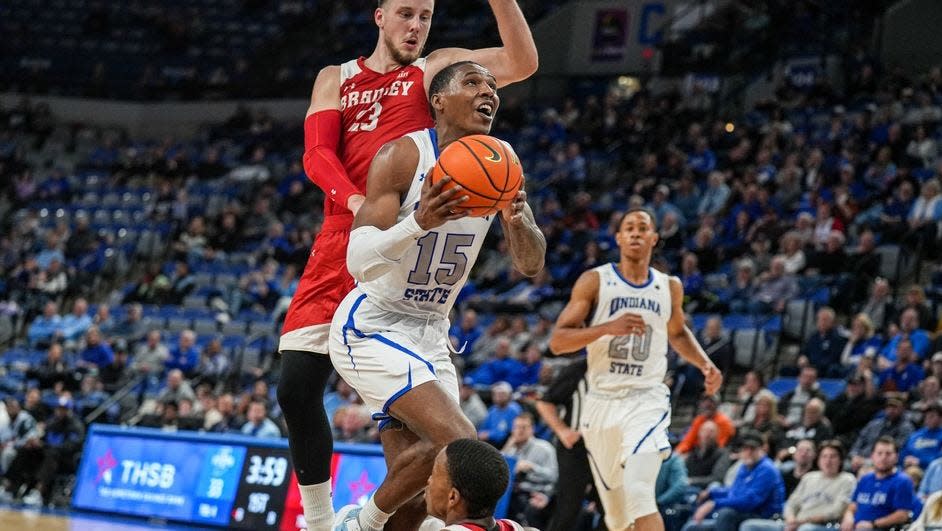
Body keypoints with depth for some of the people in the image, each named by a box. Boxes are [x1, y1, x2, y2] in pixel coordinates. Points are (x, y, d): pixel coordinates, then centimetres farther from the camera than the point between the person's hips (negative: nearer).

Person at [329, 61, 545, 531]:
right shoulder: (403, 156, -18)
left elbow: (531, 266, 0)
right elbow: (358, 260, -25)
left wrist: (517, 221, -22)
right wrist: (419, 222, -43)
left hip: (430, 334, 7)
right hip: (371, 329, -7)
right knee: (458, 442, -23)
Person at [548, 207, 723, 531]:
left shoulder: (670, 287, 8)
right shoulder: (594, 281, -1)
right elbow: (557, 342, -8)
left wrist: (705, 365, 12)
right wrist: (608, 327, -22)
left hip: (647, 399, -1)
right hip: (602, 403, 1)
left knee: (639, 494, -24)